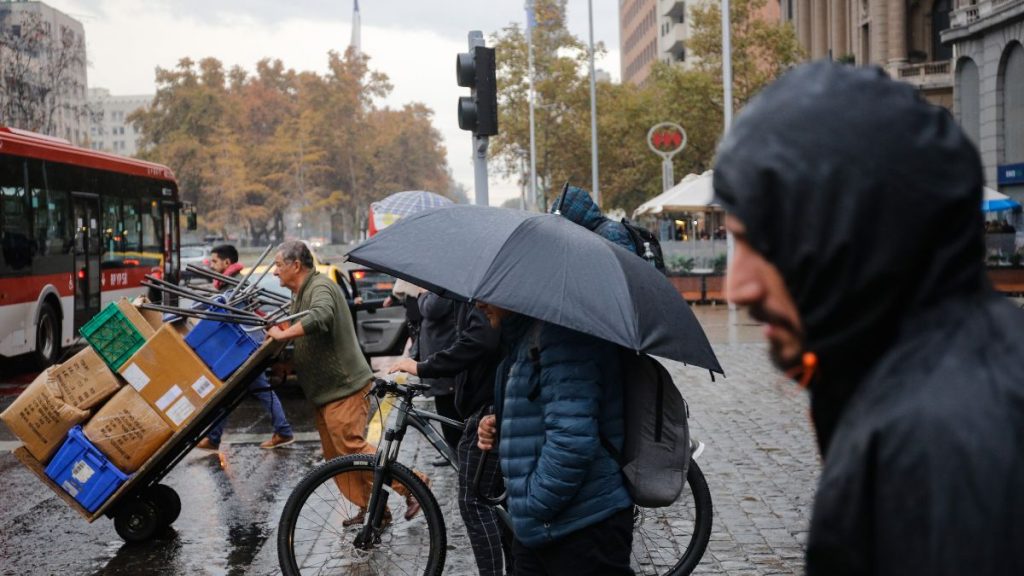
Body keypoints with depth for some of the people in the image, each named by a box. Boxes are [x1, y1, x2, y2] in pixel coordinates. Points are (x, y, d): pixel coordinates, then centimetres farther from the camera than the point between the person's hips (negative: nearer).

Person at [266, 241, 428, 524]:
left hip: (344, 386, -10)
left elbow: (319, 317, -37)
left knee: (351, 446, -13)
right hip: (325, 390, 10)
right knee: (335, 456, 10)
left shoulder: (321, 287, -15)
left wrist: (282, 334, -28)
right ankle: (369, 507, 16)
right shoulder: (300, 294, 18)